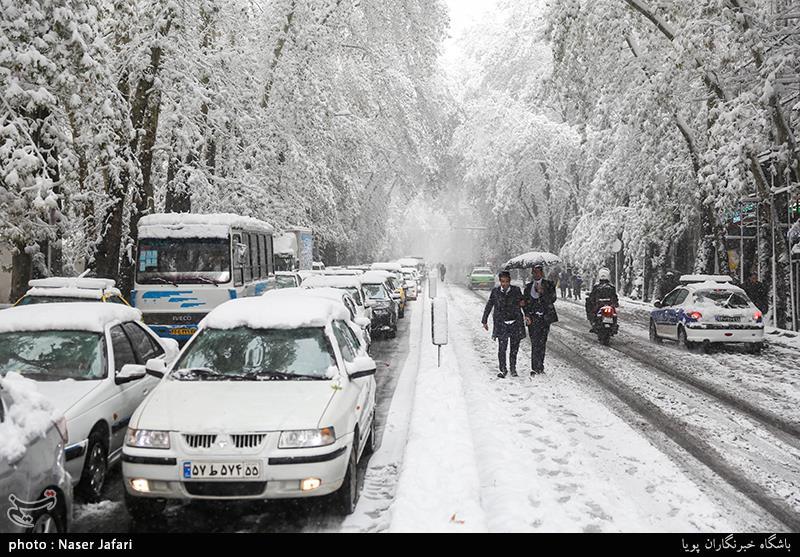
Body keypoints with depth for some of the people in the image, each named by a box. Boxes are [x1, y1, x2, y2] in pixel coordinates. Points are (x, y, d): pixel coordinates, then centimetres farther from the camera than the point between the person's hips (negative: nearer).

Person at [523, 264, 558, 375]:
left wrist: (542, 292, -16)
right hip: (532, 318, 1)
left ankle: (538, 367, 9)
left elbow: (552, 299, -3)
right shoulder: (528, 286, 14)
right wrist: (527, 314, -2)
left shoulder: (548, 284, 7)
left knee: (542, 342, -1)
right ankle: (536, 368, -5)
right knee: (535, 343, -7)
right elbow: (524, 301, 12)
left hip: (545, 317, -1)